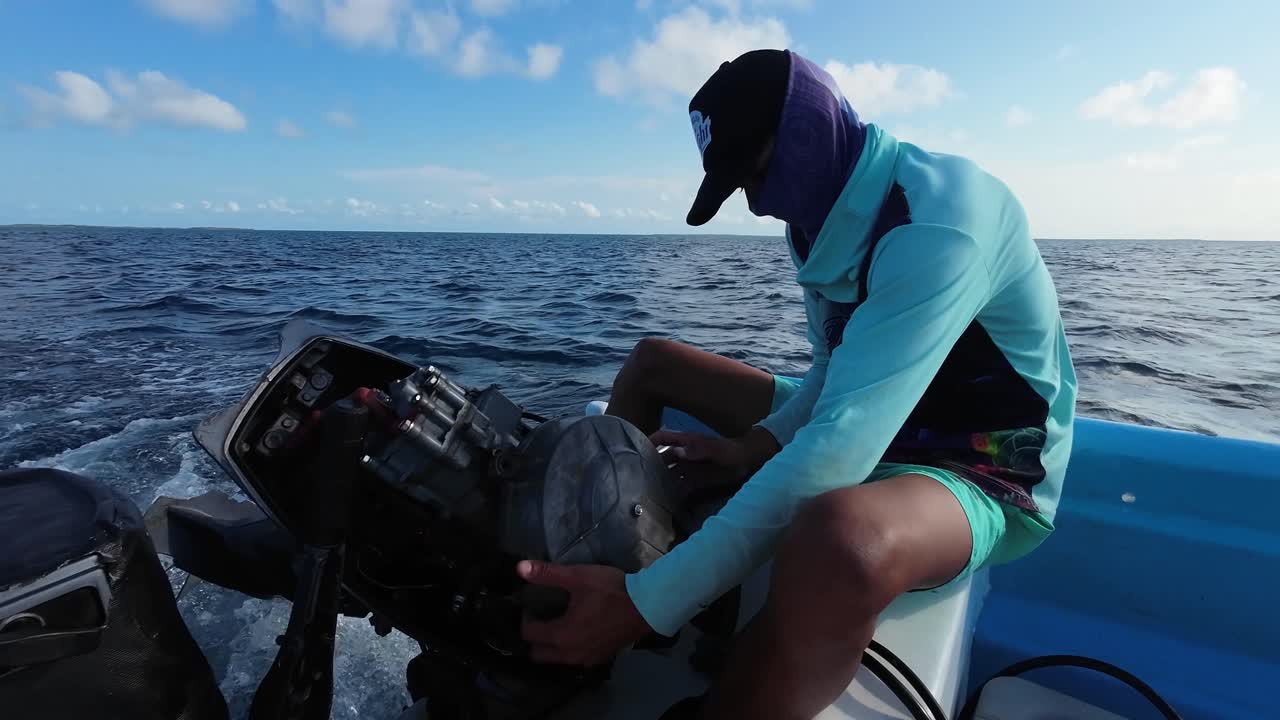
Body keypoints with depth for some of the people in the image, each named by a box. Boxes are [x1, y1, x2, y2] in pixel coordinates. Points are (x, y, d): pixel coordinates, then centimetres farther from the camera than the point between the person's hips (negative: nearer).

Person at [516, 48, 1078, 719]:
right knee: (652, 361, 7)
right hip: (877, 429, 8)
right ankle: (577, 557, 7)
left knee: (842, 534, -46)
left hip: (978, 474, -8)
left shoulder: (939, 219, -27)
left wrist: (647, 603, -38)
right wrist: (756, 445, -13)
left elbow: (844, 449, -37)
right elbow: (839, 370, 7)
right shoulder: (837, 207, 1)